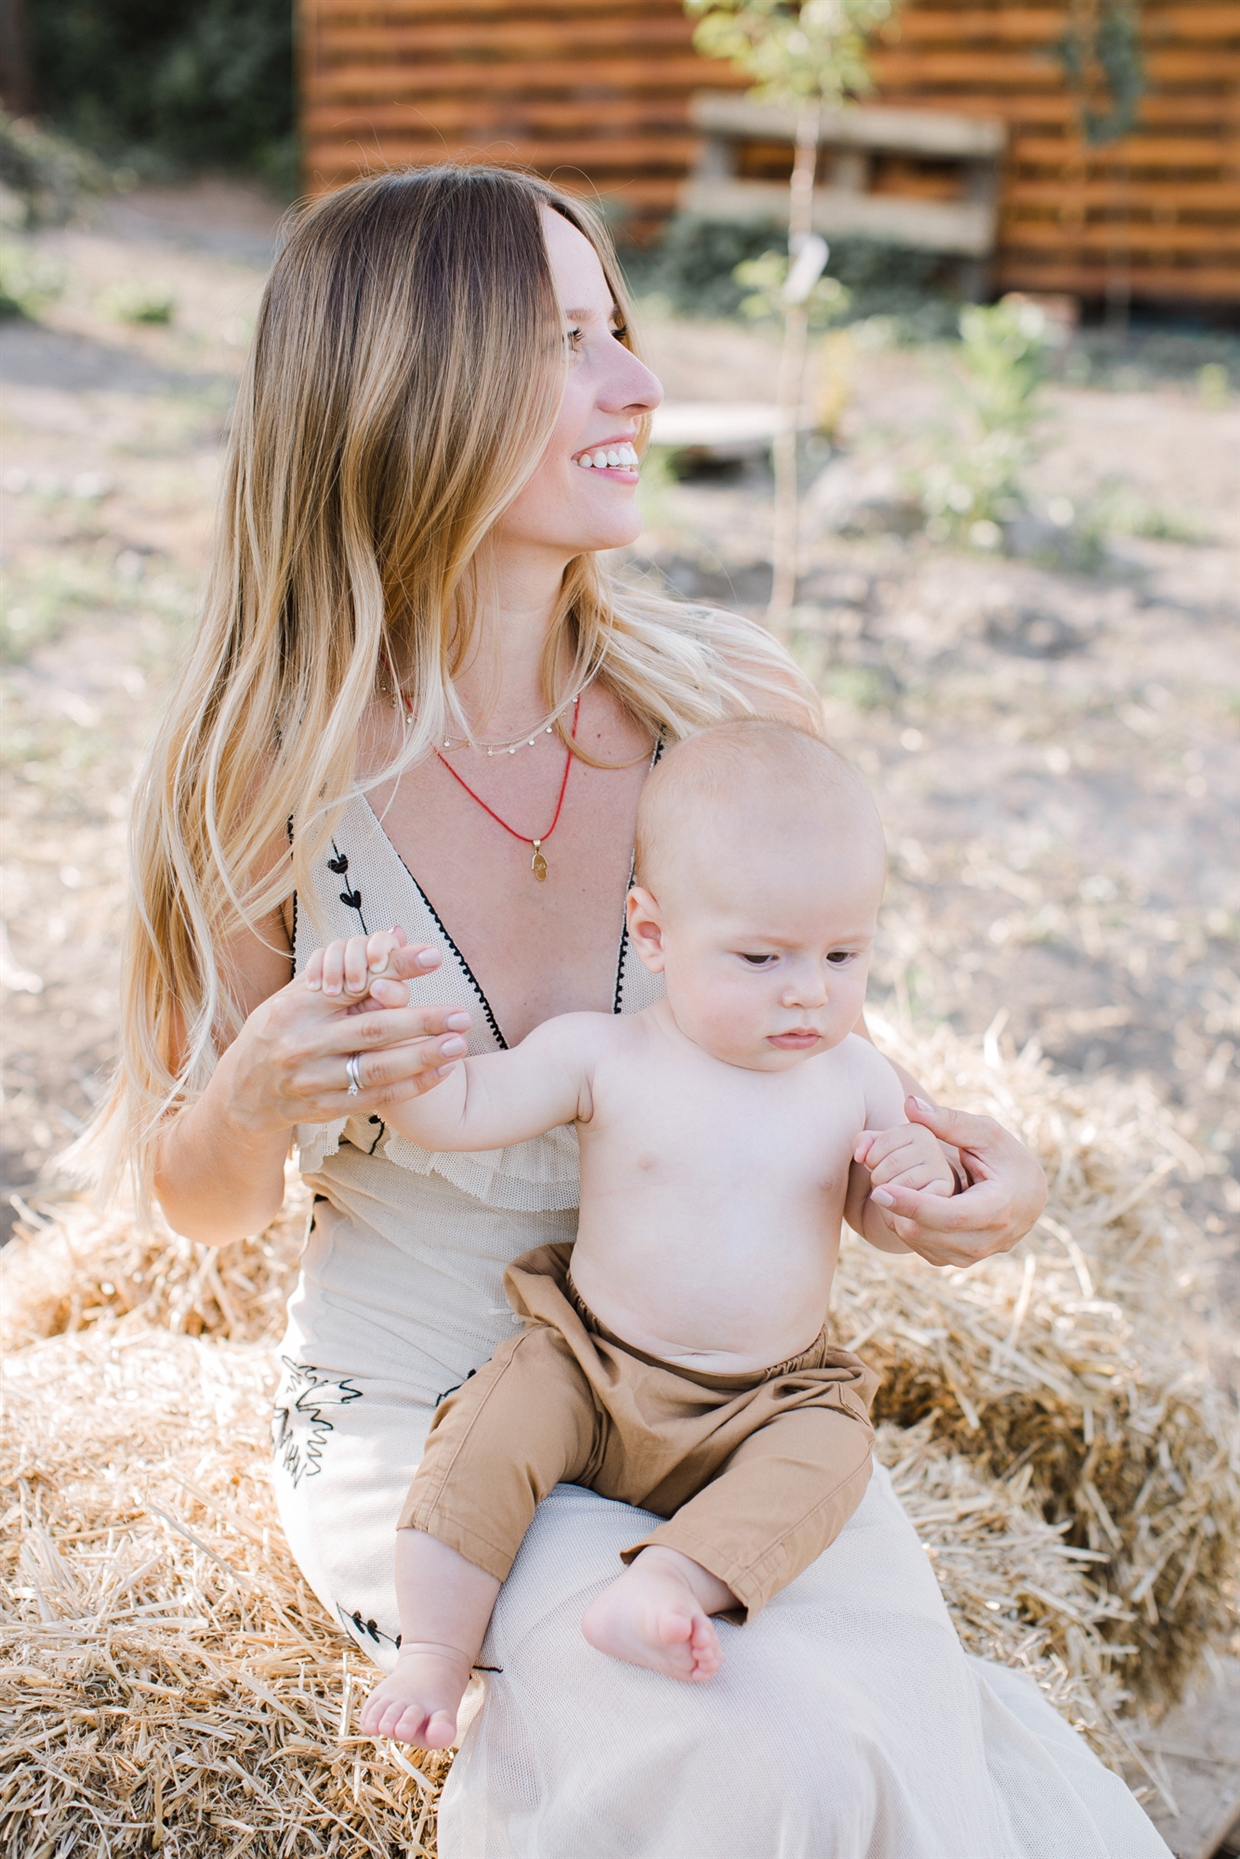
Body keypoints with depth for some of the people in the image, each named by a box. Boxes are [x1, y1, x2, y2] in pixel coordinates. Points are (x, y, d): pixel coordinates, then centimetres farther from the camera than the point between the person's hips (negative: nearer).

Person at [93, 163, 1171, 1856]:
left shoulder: (730, 708, -10)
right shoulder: (262, 783, -15)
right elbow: (200, 1205, -3)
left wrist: (966, 1172, -16)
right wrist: (259, 1103, -27)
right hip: (414, 1429, -2)